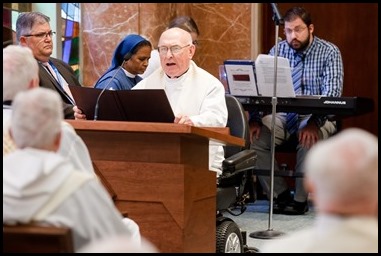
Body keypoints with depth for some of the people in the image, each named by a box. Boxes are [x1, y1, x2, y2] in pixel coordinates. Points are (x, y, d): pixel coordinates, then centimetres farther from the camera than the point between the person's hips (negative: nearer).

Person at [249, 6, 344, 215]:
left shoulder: (329, 52, -5)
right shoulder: (278, 51, 5)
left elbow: (331, 93, -17)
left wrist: (314, 122, -34)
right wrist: (255, 119, -20)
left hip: (316, 116, -3)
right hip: (281, 115, 4)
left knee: (310, 140, -36)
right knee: (253, 139, -22)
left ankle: (300, 199, -17)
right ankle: (280, 194, -8)